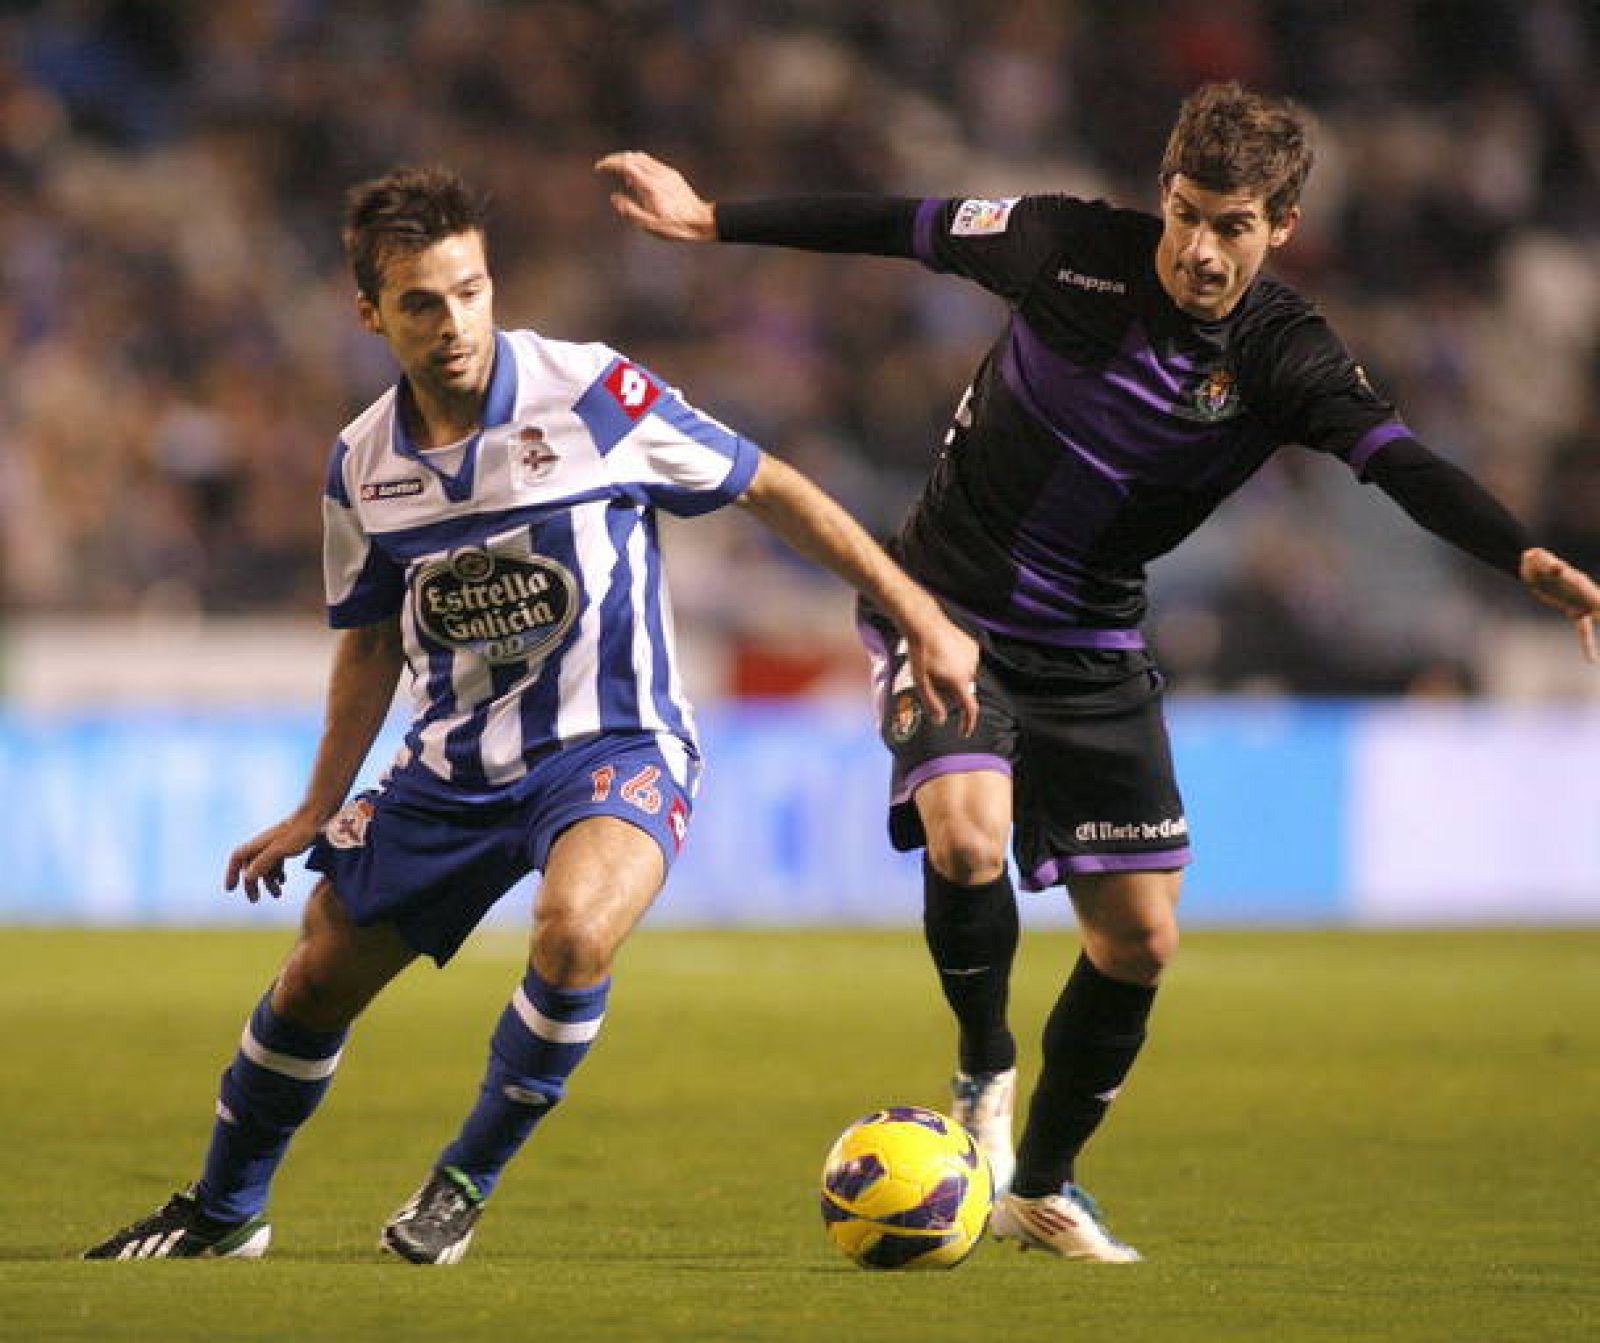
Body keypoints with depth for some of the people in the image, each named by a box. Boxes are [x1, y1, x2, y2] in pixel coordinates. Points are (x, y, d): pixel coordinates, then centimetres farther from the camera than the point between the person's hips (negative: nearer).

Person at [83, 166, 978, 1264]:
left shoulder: (595, 394, -15)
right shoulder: (364, 464, -1)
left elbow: (772, 490, -6)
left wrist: (919, 617, -6)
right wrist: (319, 810, 16)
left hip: (612, 749, -5)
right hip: (455, 764, 5)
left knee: (573, 929, -34)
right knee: (316, 984, 8)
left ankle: (468, 1181, -10)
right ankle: (224, 1212, 35)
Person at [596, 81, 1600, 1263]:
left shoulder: (1285, 357, -14)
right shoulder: (1075, 251, -15)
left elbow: (1400, 462, -29)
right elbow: (904, 227, -1)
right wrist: (711, 221, 4)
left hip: (1094, 651, 3)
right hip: (947, 610, -2)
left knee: (1141, 937, 2)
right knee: (967, 835, -29)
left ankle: (1044, 1186, 24)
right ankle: (986, 1076, 0)